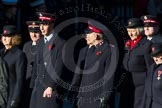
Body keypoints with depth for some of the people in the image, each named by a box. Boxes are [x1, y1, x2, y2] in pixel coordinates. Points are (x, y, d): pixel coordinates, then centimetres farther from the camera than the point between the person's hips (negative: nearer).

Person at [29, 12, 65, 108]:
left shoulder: (60, 43, -8)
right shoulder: (40, 42, 15)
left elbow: (59, 68, -13)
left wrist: (51, 86, -17)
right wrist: (34, 82, 14)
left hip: (52, 89, -7)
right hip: (38, 87, 7)